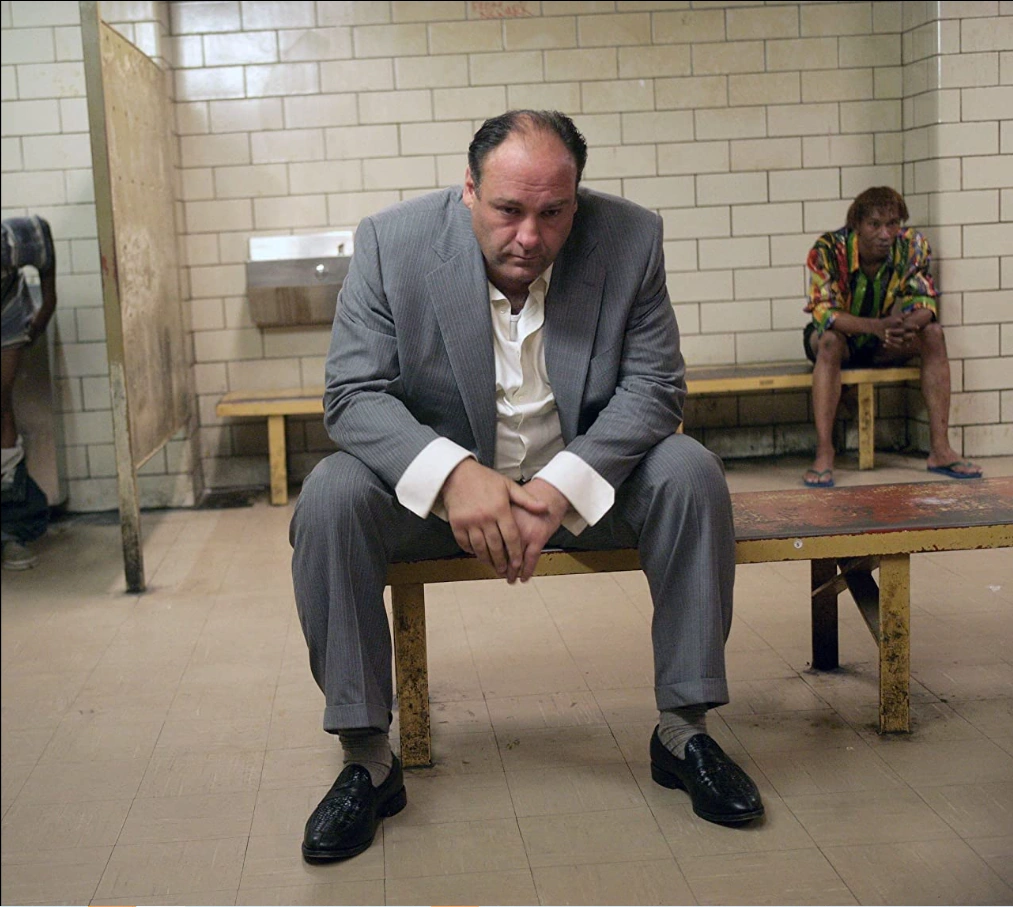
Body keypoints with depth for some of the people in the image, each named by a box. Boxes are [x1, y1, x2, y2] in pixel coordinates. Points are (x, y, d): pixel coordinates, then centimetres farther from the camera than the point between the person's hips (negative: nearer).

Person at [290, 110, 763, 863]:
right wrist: (452, 474, -35)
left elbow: (654, 386, -13)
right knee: (331, 497, -27)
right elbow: (354, 394, -16)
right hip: (440, 482, 0)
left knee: (690, 472, -24)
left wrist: (561, 487, -29)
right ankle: (367, 759, -16)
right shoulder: (392, 243, -14)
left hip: (581, 476, 1)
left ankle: (685, 731, -12)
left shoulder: (630, 238, -12)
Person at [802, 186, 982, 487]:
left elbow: (924, 301, -16)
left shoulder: (912, 245, -15)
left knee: (932, 333, -22)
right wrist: (878, 326, -47)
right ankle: (823, 455, -39)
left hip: (882, 347, 3)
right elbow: (823, 312, -31)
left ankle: (940, 449, -24)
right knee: (830, 340, -37)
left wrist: (910, 324, -41)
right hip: (840, 340, -3)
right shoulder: (828, 250, -25)